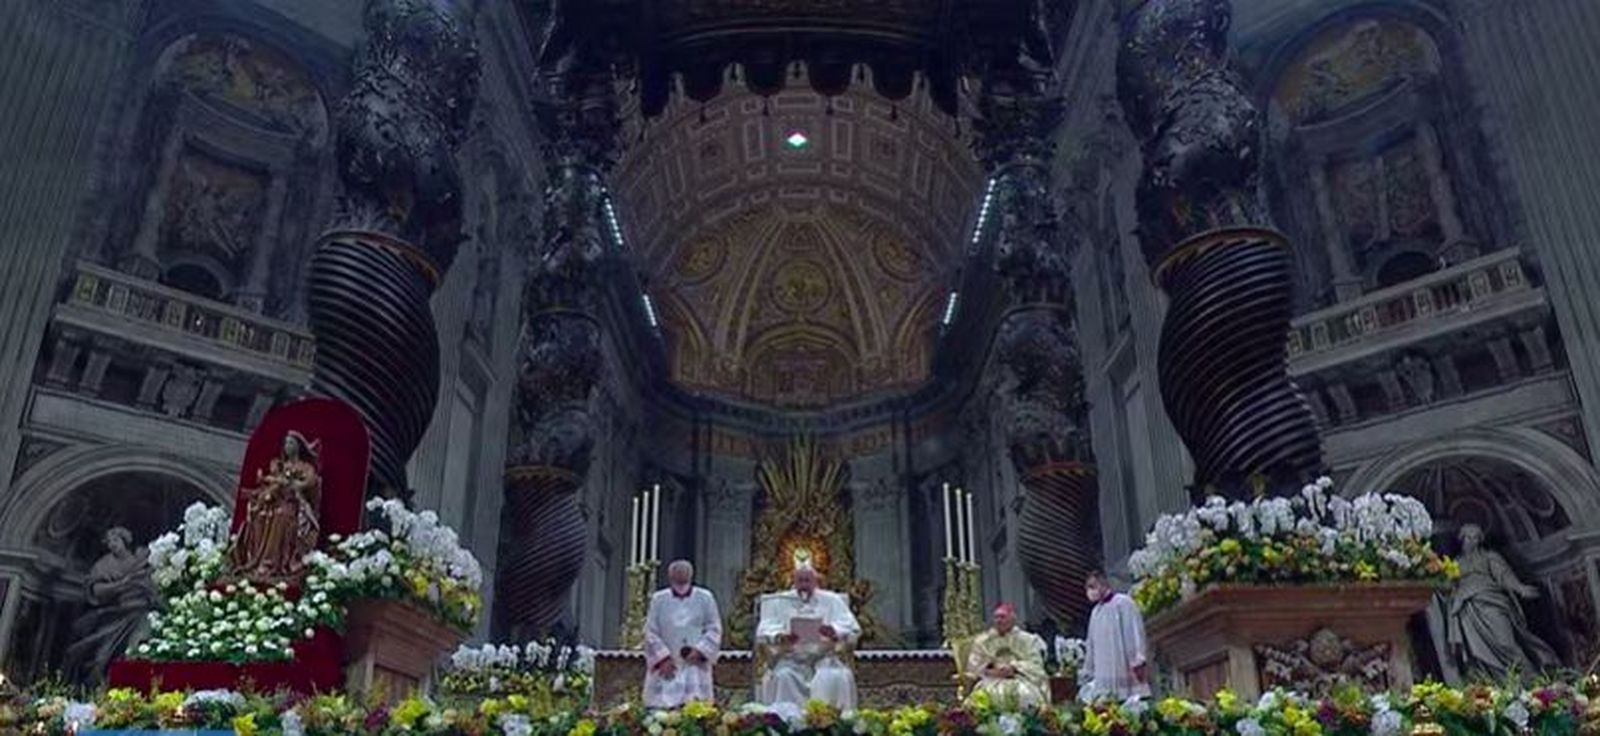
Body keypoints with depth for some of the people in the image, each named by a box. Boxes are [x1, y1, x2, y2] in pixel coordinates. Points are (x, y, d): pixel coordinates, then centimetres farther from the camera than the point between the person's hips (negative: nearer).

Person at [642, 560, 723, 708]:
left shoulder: (705, 598, 5)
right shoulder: (658, 599, 6)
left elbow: (714, 629, 4)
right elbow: (651, 632, 4)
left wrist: (700, 650, -11)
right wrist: (662, 657, -8)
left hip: (695, 666, -1)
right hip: (665, 667, 1)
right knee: (662, 710, -6)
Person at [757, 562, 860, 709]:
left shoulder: (832, 601, 11)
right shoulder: (779, 602, 11)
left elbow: (853, 629, 0)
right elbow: (763, 632, 0)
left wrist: (835, 632, -23)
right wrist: (780, 638, -24)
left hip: (824, 660, 0)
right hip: (790, 661, 0)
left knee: (836, 677, -30)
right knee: (782, 677, -30)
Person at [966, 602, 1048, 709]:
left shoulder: (1027, 640, 9)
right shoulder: (982, 641, 11)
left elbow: (1035, 664, 0)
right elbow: (973, 666, 6)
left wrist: (1014, 668, -15)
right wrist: (990, 671, -13)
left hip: (1020, 679, 0)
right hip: (992, 681, 0)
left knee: (1026, 693, -34)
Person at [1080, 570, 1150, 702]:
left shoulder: (1123, 603, -2)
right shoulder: (1096, 612, 19)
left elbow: (1135, 631, -10)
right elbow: (1091, 645, 22)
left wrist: (1138, 660, -19)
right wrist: (1088, 672, 20)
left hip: (1126, 670, -6)